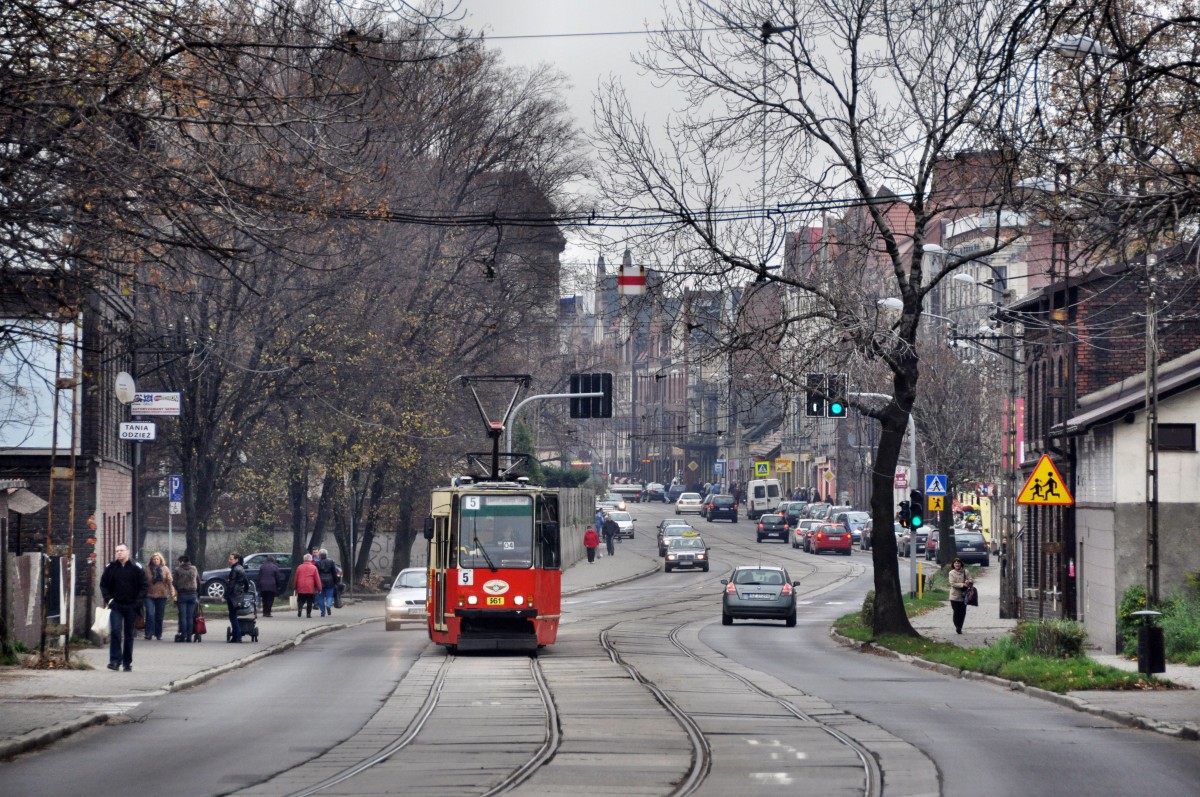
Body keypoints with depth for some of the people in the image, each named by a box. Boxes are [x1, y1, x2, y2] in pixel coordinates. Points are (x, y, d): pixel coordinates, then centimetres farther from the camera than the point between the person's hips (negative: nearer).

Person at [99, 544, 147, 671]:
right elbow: (103, 584, 10)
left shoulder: (136, 569, 0)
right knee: (116, 631, -14)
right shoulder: (111, 568, 3)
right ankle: (115, 660, -14)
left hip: (131, 606, 0)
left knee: (129, 634, 8)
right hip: (116, 605, 0)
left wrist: (138, 601, -7)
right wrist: (108, 599, -3)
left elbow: (144, 585, 3)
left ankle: (127, 662, 15)